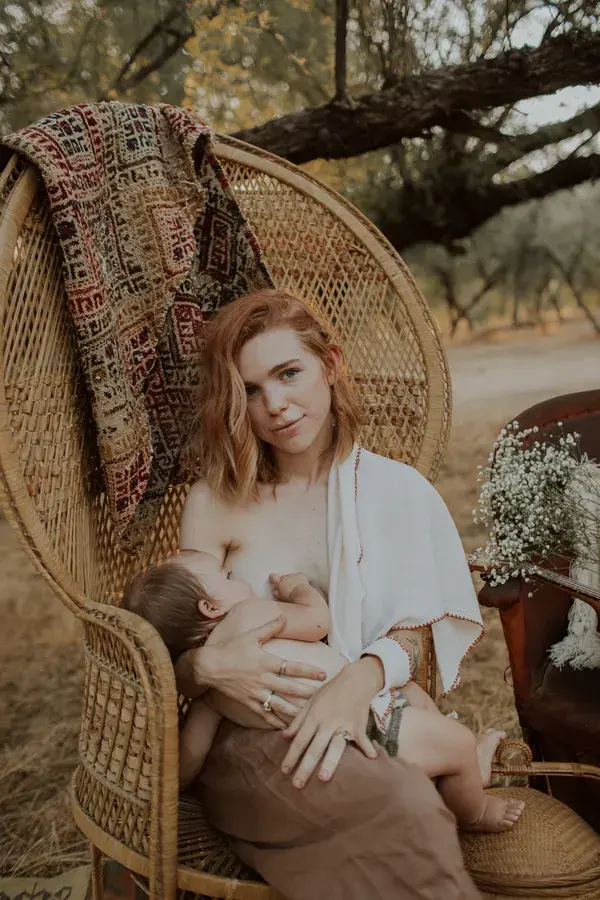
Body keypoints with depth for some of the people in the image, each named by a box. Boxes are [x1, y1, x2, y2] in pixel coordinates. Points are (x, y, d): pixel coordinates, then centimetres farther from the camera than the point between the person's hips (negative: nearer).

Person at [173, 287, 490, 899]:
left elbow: (412, 630, 2)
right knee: (404, 804, -34)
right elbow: (176, 653, 5)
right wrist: (208, 666, -21)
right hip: (251, 744, -2)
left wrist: (362, 678, -21)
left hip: (372, 729, 2)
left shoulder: (398, 491, 8)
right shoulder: (215, 501, 3)